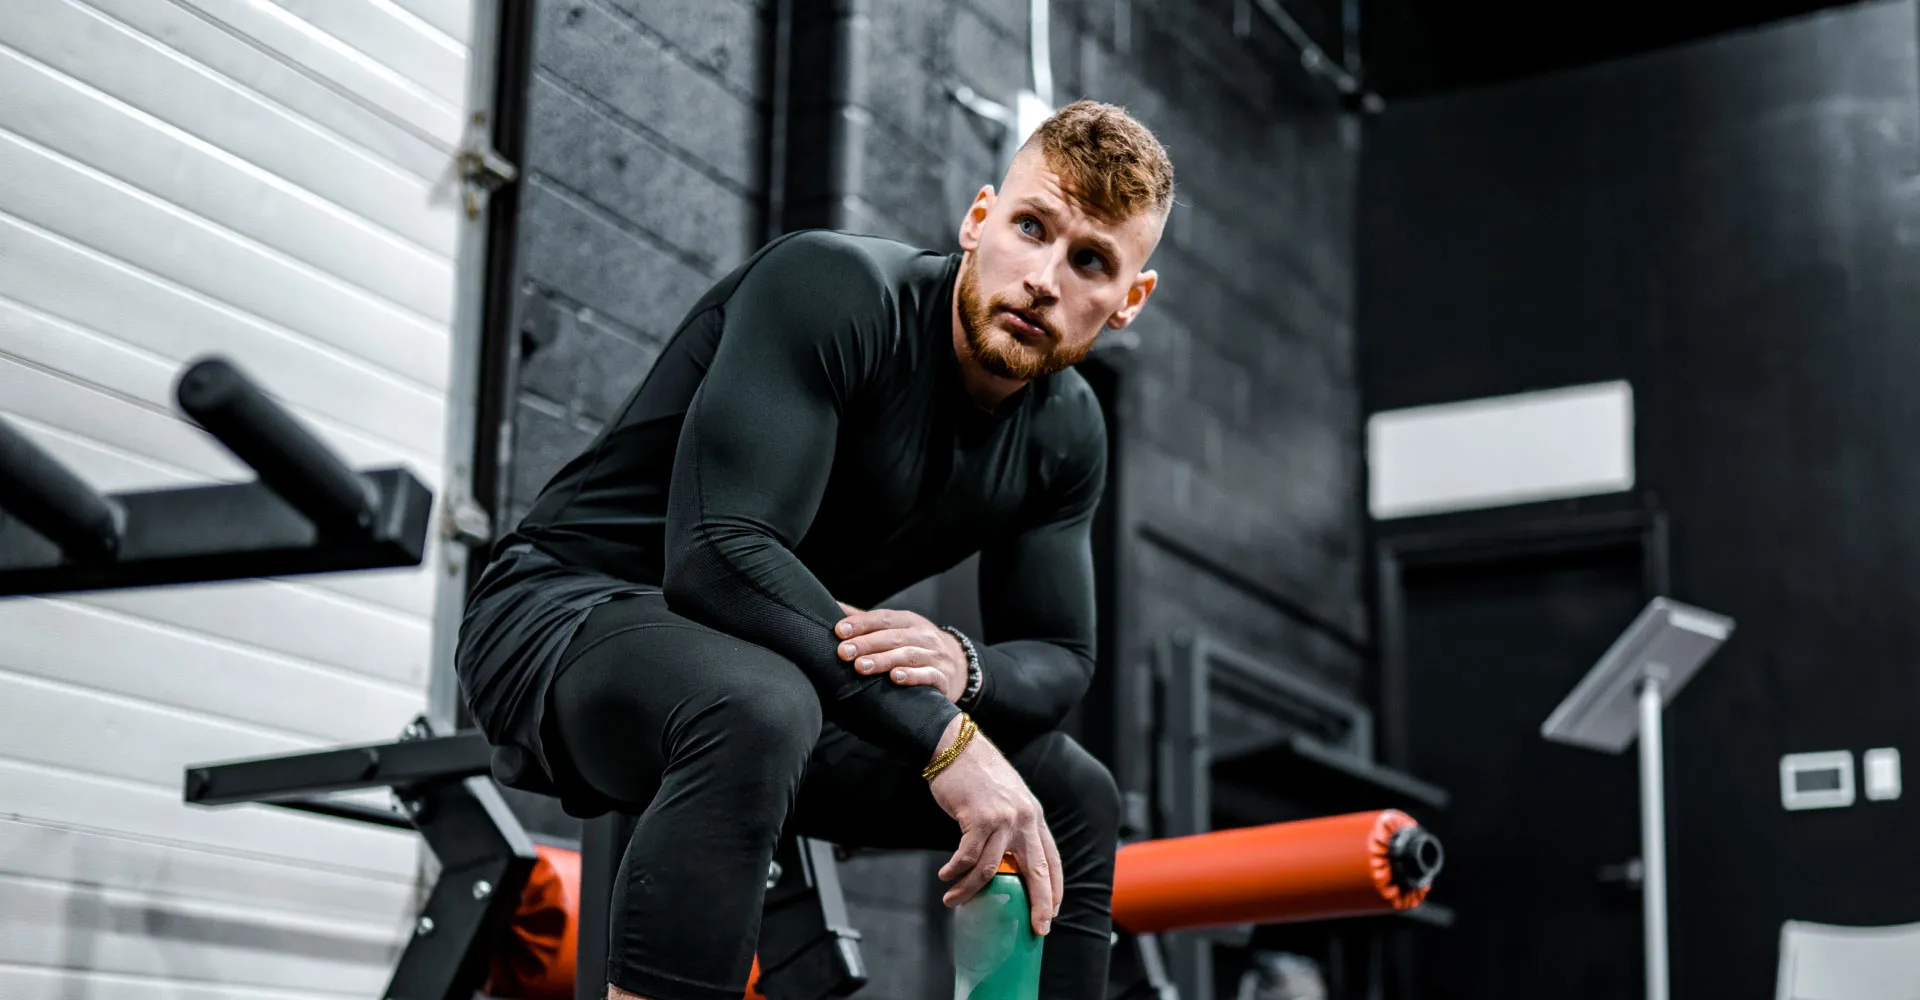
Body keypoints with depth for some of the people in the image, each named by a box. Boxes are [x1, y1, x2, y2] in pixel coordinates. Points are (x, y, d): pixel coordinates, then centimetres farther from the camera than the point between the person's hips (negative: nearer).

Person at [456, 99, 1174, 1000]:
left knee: (1076, 800, 9)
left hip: (783, 670, 8)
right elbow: (719, 554, -33)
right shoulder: (831, 291, -23)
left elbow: (1062, 655, 5)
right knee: (756, 712, -42)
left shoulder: (1066, 436, 0)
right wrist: (940, 735, -34)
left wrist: (964, 665, -20)